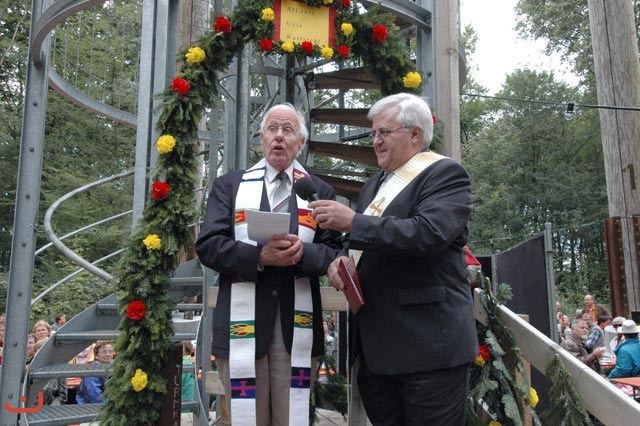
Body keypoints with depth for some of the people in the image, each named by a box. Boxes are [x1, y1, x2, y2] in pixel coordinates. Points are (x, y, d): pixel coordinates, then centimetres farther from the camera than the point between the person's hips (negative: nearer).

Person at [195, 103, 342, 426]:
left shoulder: (320, 191, 11)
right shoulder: (229, 185, 9)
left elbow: (333, 253, 4)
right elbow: (208, 246, -1)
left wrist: (304, 253, -18)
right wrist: (259, 257, -17)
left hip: (297, 323, 1)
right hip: (242, 322, 0)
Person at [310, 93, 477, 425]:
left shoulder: (445, 174, -6)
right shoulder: (375, 185, 19)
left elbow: (428, 233, -23)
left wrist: (353, 221, -19)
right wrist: (342, 260, -1)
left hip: (429, 344, -7)